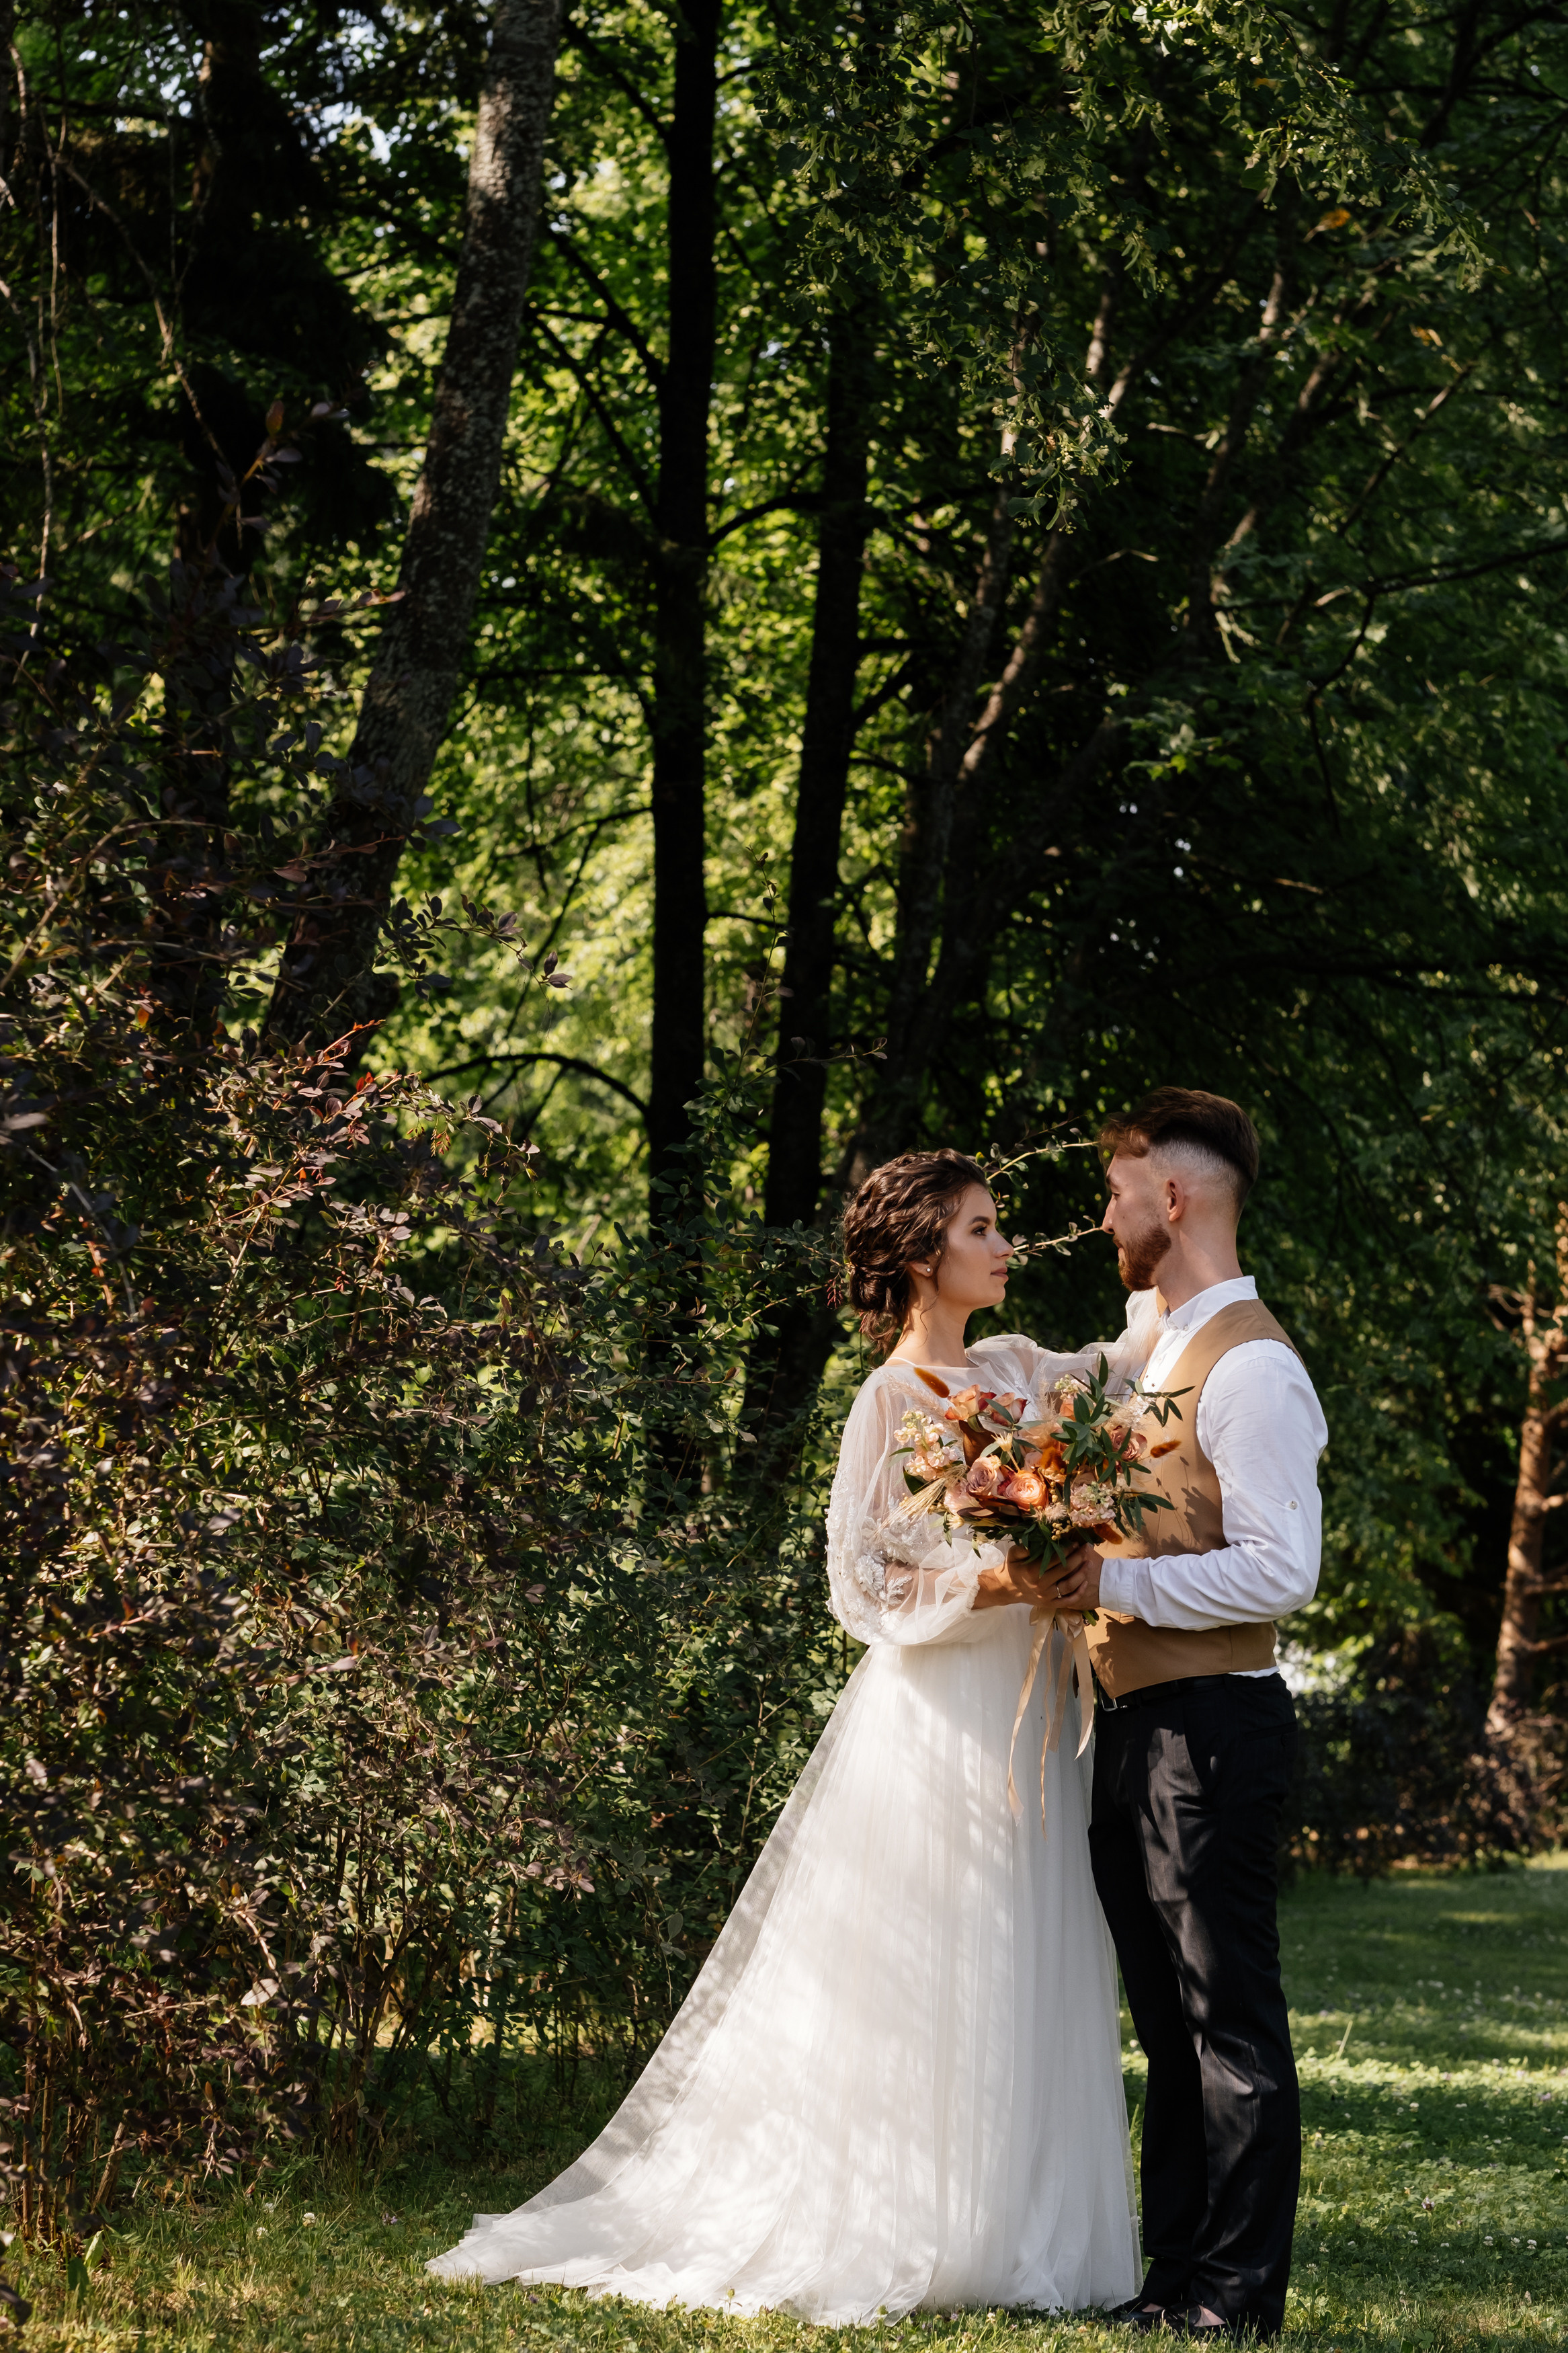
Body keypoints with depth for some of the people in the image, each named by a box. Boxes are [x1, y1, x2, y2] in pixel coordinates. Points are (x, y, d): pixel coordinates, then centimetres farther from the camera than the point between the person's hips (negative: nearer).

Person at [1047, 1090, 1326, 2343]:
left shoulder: (1251, 1366, -15)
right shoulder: (1162, 1347, 16)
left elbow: (1281, 1570, -22)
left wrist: (1113, 1582, -18)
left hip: (1210, 1725, -10)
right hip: (1138, 1724, 10)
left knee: (1231, 2016, -4)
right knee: (1169, 2019, 14)